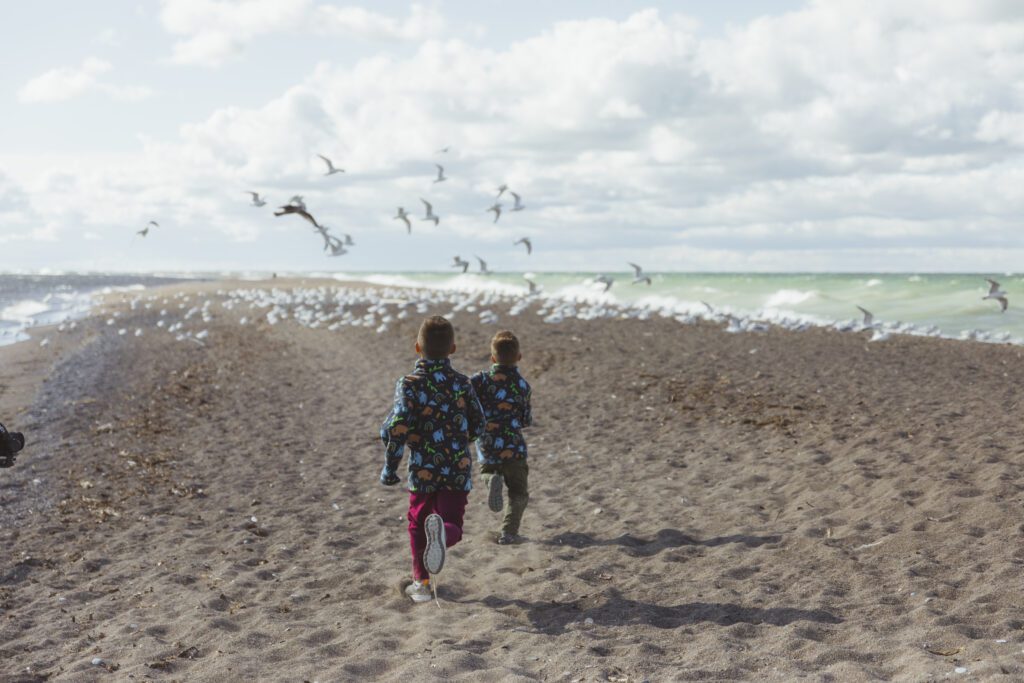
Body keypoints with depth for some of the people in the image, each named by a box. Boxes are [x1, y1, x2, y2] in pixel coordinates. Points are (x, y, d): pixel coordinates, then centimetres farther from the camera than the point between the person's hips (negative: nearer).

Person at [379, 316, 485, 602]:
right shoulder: (462, 383, 1)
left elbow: (396, 428, -17)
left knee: (418, 524, 19)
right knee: (452, 523, 5)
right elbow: (477, 427, 8)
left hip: (423, 470, -1)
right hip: (458, 470, 1)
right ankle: (442, 531, -32)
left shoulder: (409, 384, -9)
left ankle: (422, 582, 23)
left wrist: (390, 467, -5)